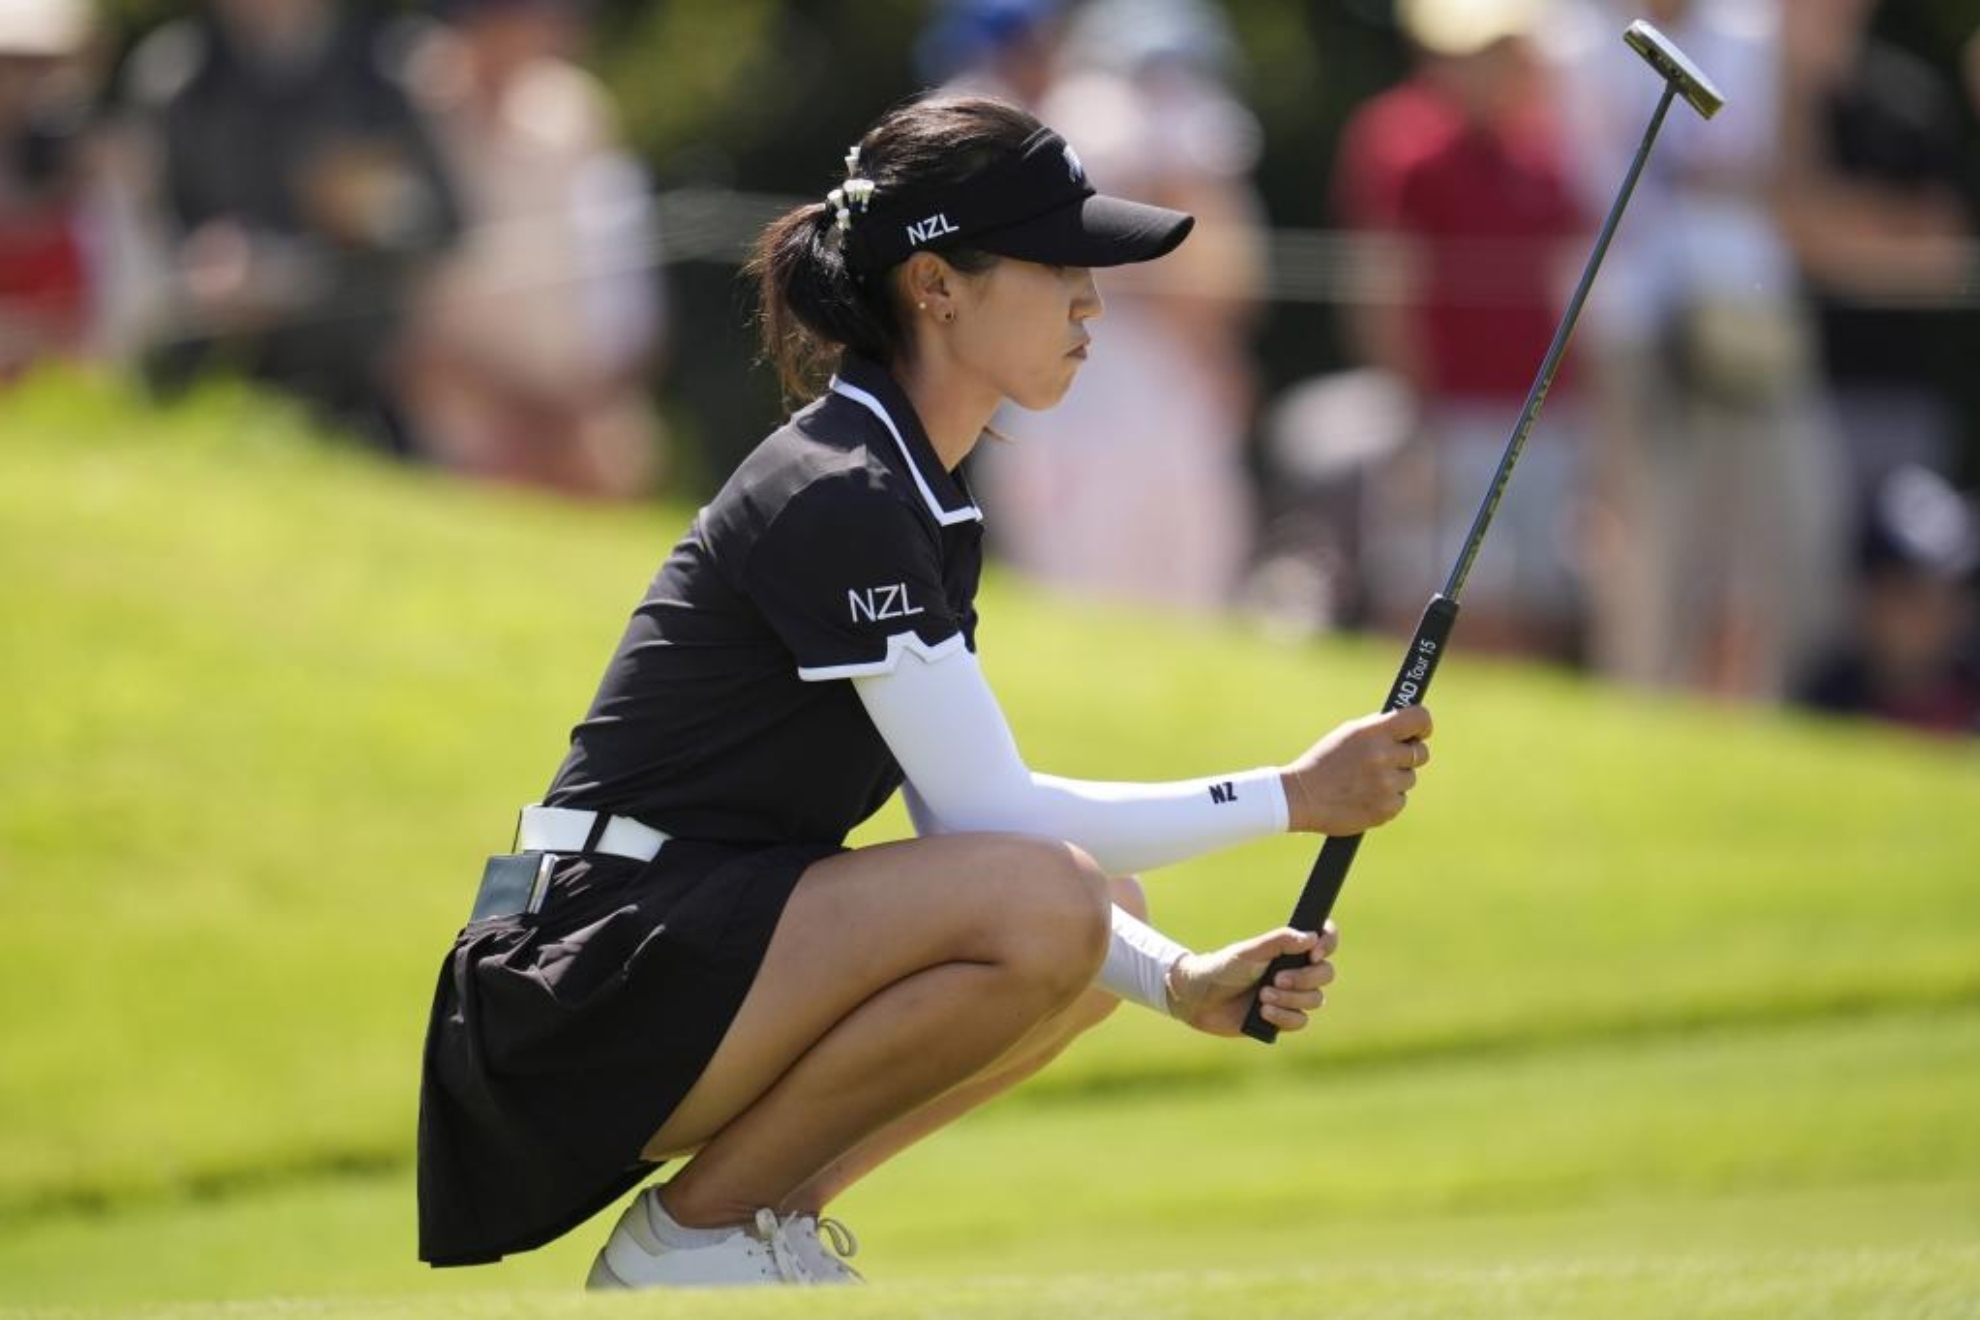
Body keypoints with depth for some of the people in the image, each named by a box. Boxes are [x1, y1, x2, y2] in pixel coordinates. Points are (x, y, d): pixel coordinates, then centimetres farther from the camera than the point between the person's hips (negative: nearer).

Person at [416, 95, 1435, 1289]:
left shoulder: (925, 500, 14)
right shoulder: (834, 500, -16)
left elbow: (967, 825, 13)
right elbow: (996, 822, -17)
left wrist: (1184, 983, 0)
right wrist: (1295, 798, -12)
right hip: (594, 999, -10)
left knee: (1106, 922, 15)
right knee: (1050, 907, -25)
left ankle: (773, 1215, 7)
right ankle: (695, 1232, -11)